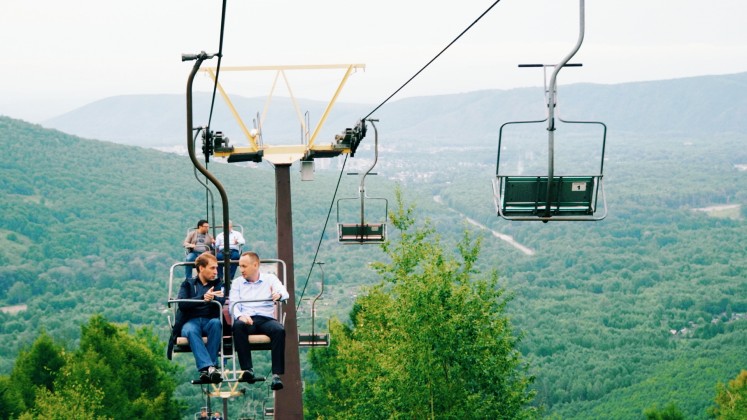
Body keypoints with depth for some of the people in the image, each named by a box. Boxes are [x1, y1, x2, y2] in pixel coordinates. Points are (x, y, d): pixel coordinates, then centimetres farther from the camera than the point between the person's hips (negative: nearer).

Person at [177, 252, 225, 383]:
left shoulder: (217, 284, 23)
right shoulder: (188, 284, 19)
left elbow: (222, 302, 1)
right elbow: (182, 304, -3)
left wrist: (212, 298, -21)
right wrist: (203, 298, -18)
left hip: (210, 320, 1)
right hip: (191, 321, -1)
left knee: (216, 323, -35)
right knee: (191, 330, -36)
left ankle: (205, 368, -42)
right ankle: (209, 367, -53)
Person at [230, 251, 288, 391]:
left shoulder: (270, 279, 17)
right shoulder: (237, 283, 21)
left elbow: (284, 293, -1)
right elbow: (233, 304, 6)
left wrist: (279, 294, -27)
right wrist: (240, 316, -18)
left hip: (266, 319, -1)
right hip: (247, 319, 1)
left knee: (279, 330, -34)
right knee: (238, 327, -35)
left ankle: (277, 374, -39)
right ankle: (247, 369, -40)